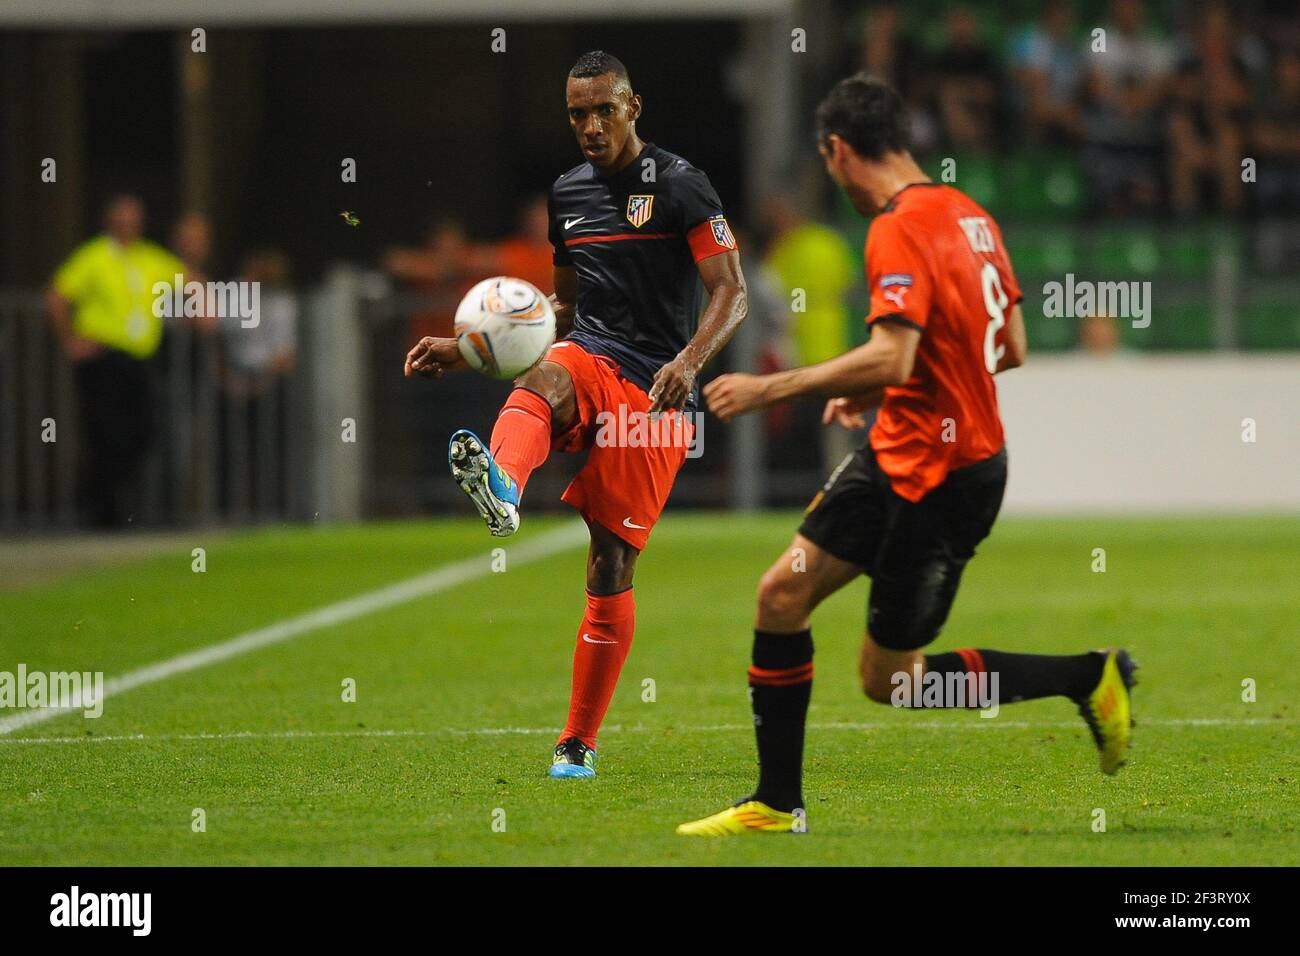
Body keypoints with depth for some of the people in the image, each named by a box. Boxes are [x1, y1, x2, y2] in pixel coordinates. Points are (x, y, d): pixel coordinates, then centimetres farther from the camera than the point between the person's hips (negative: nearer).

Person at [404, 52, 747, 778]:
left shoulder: (679, 186, -3)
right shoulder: (568, 193, 16)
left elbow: (733, 293, -8)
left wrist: (690, 362, -26)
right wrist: (468, 350, 19)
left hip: (654, 392, -4)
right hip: (590, 361, 4)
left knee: (612, 568, -4)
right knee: (543, 378, -36)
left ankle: (580, 743, 8)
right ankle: (501, 488, -71)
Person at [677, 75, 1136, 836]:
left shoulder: (901, 231, -19)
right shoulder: (968, 215, 9)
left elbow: (891, 357, -31)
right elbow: (1010, 348, 15)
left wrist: (769, 389, -23)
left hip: (939, 476, -9)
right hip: (897, 456, 9)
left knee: (888, 680, 0)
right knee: (783, 594, 5)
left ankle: (1090, 678, 6)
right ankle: (778, 805, 9)